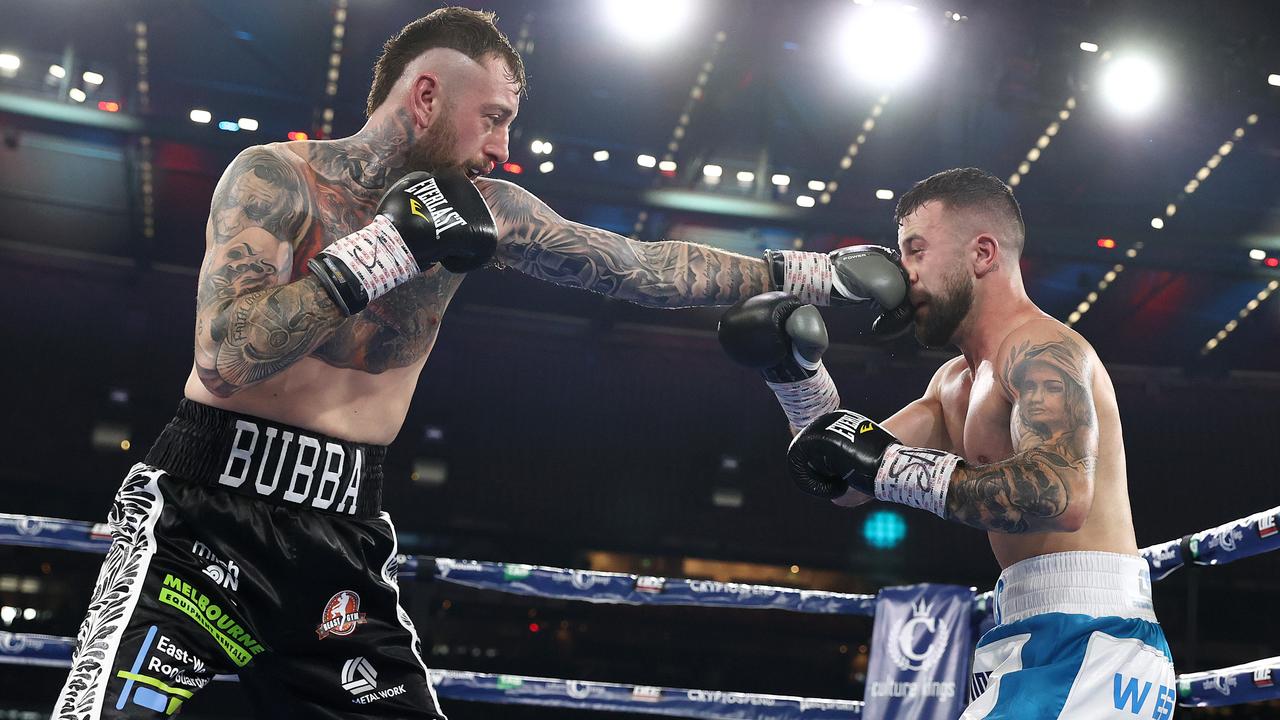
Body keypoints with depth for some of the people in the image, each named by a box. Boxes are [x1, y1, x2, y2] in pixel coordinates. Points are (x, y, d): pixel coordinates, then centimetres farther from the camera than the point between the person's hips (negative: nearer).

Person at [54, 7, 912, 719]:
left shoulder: (484, 211, 5)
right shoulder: (275, 178, -10)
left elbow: (641, 268, 12)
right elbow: (223, 361, -22)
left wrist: (809, 270, 12)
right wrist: (387, 246, -22)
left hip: (346, 535, 5)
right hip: (207, 508, -4)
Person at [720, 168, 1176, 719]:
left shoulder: (1041, 349, -11)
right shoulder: (956, 383, 20)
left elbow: (1062, 496, -28)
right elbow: (847, 485, 19)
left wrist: (888, 465, -24)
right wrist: (793, 372, 8)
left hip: (1087, 638, -10)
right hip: (1031, 640, 10)